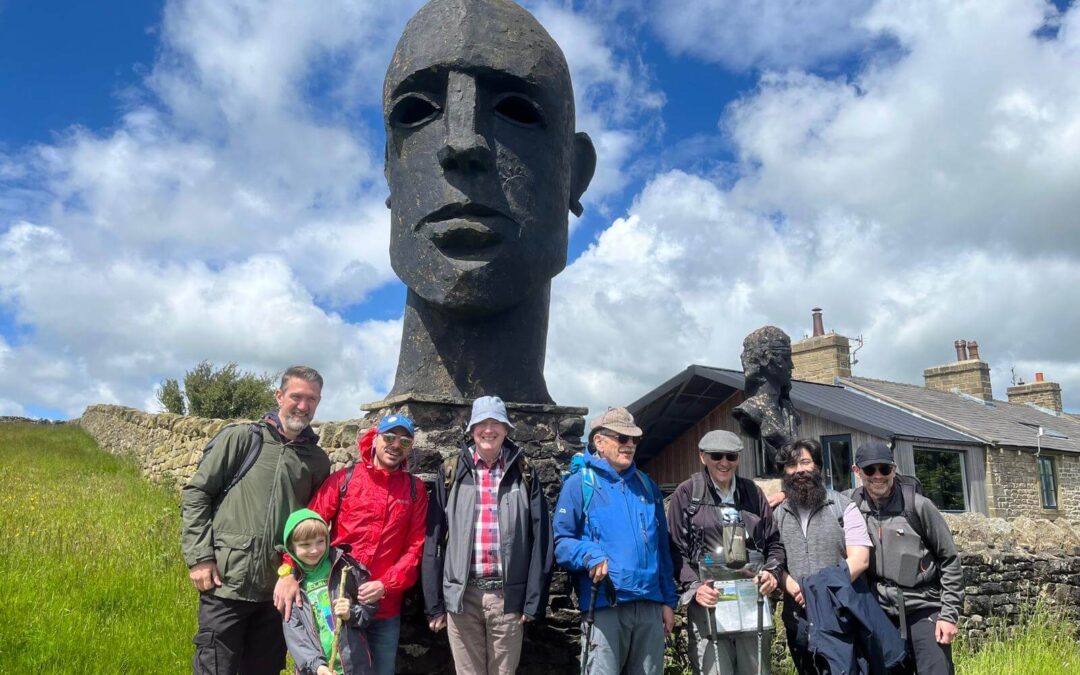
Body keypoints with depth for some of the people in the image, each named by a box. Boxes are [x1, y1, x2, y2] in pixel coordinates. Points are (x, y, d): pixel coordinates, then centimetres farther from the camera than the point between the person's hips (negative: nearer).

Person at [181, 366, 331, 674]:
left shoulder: (318, 460, 8)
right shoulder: (241, 438, -1)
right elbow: (196, 494, -1)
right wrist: (199, 557, -8)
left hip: (278, 590, 4)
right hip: (227, 583, -3)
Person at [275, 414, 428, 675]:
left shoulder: (415, 489, 3)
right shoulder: (344, 479, -1)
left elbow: (415, 546, -1)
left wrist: (385, 585, -13)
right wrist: (288, 572, -20)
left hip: (385, 607, 2)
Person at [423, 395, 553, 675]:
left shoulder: (524, 474, 5)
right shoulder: (451, 473, 4)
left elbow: (540, 539, 1)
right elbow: (434, 540, 4)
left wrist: (534, 601, -5)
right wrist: (434, 602, 1)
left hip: (508, 595, 0)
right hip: (462, 595, 0)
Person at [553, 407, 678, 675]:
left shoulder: (647, 485, 17)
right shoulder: (580, 484, 0)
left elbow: (662, 548, 19)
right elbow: (561, 541, -5)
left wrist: (669, 600, 14)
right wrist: (591, 556, -24)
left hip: (650, 605, 5)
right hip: (603, 606, -5)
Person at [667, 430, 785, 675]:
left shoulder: (752, 493, 14)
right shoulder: (686, 494, 3)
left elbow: (774, 542, 18)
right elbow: (675, 548, 1)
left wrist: (772, 572, -1)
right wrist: (694, 586, -12)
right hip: (709, 603, -3)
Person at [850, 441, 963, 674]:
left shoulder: (918, 506, -6)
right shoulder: (852, 507, 2)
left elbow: (950, 559, -1)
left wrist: (949, 614, -3)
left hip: (924, 612, -3)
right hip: (881, 616, 3)